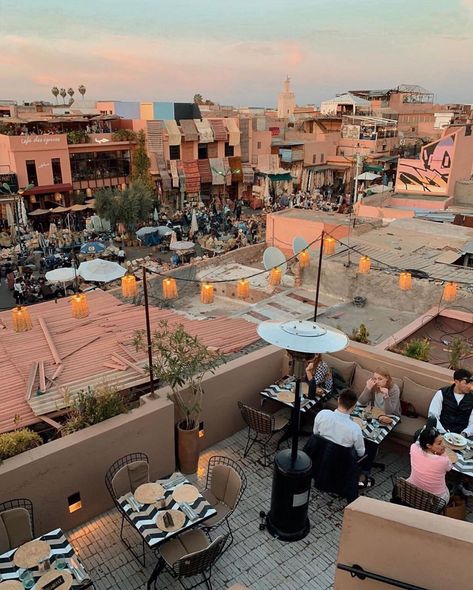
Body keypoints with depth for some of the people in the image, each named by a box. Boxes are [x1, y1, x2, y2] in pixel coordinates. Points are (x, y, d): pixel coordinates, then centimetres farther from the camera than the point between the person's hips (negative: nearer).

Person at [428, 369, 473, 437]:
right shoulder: (442, 393, -2)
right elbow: (433, 415, -6)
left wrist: (464, 434, -15)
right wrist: (444, 433, -16)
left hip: (461, 435, 1)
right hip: (442, 433, -1)